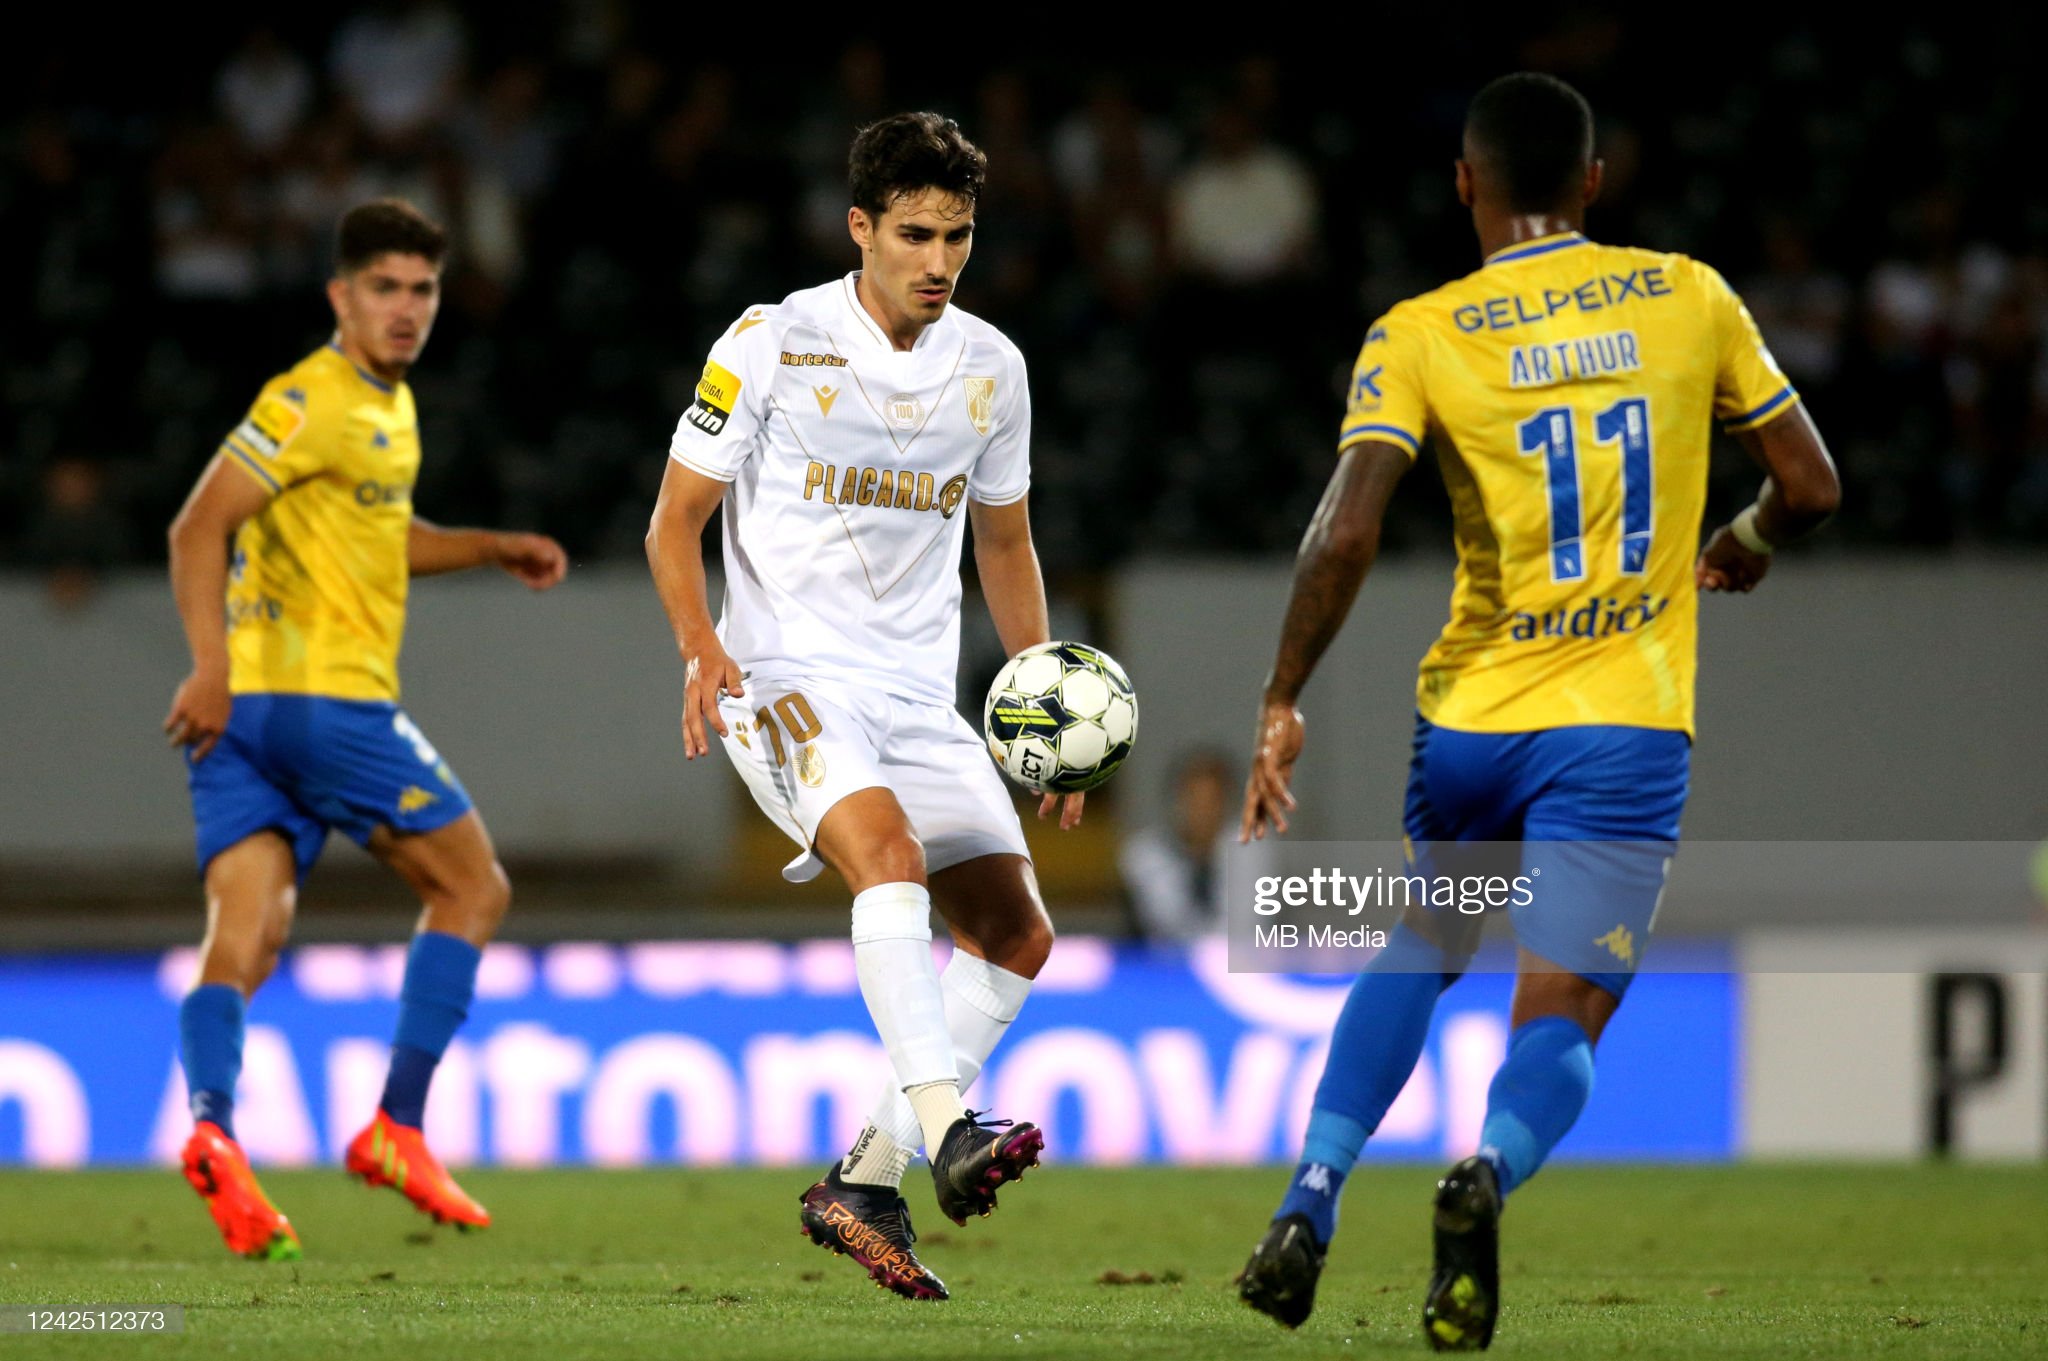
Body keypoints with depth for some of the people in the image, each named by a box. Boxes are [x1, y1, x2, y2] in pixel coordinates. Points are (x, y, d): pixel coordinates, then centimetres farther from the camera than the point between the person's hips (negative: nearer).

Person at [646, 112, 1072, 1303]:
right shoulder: (771, 344, -6)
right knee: (891, 849, -32)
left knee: (1017, 932, -3)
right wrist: (701, 648, -19)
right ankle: (948, 1134, -42)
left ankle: (864, 1183, 3)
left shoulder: (991, 367, 8)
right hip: (787, 675, -6)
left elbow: (1004, 545, 21)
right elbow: (676, 521, -2)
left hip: (920, 693, 6)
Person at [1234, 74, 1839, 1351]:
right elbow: (1811, 487, 7)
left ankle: (1311, 1201, 13)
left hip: (1469, 718, 1)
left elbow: (1345, 535, -16)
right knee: (1558, 1023, -1)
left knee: (1413, 958, 26)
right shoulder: (1689, 298, 2)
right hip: (1626, 727, -1)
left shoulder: (1418, 337, -4)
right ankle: (1491, 1172, -33)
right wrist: (1744, 549, 29)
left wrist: (1283, 706, -8)